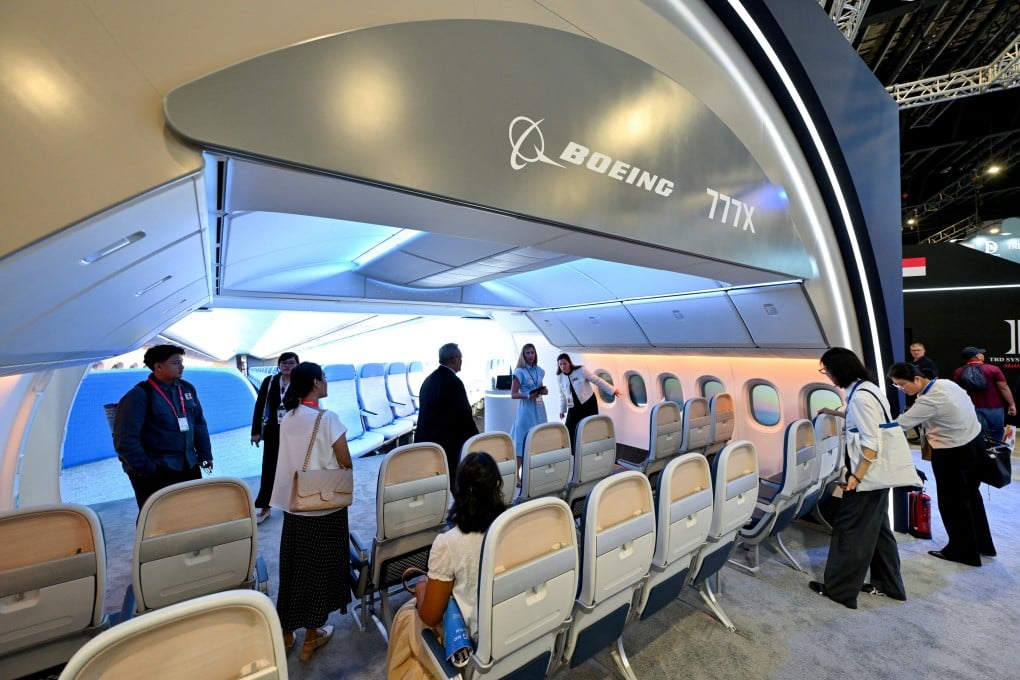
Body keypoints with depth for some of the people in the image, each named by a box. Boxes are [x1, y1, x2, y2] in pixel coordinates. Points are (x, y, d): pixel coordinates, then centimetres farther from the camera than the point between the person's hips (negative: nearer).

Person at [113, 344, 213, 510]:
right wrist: (144, 469, -15)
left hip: (189, 467, 6)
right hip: (155, 473, -6)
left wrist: (205, 455, 9)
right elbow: (125, 439, -15)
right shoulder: (139, 395, -12)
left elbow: (199, 423, 13)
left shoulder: (187, 389, 7)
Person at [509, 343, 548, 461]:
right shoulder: (520, 372, -8)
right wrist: (528, 396, -24)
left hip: (539, 407, 6)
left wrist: (545, 391, -1)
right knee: (524, 444, -5)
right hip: (527, 408, -6)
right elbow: (513, 394, -9)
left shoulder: (540, 370, 9)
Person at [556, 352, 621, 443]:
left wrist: (612, 390, -6)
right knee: (569, 430, -5)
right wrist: (562, 409, 13)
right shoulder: (559, 376, -5)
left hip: (588, 403, -3)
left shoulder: (581, 370, -18)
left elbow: (597, 380, -11)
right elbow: (562, 394, 9)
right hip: (573, 407, 3)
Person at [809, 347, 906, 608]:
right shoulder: (867, 388, 6)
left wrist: (856, 477, -22)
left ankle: (839, 589, 14)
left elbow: (871, 443, -25)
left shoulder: (860, 396, -23)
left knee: (849, 529, 1)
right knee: (877, 528, 20)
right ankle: (889, 585, 34)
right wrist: (834, 412, 34)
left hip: (867, 474, -10)